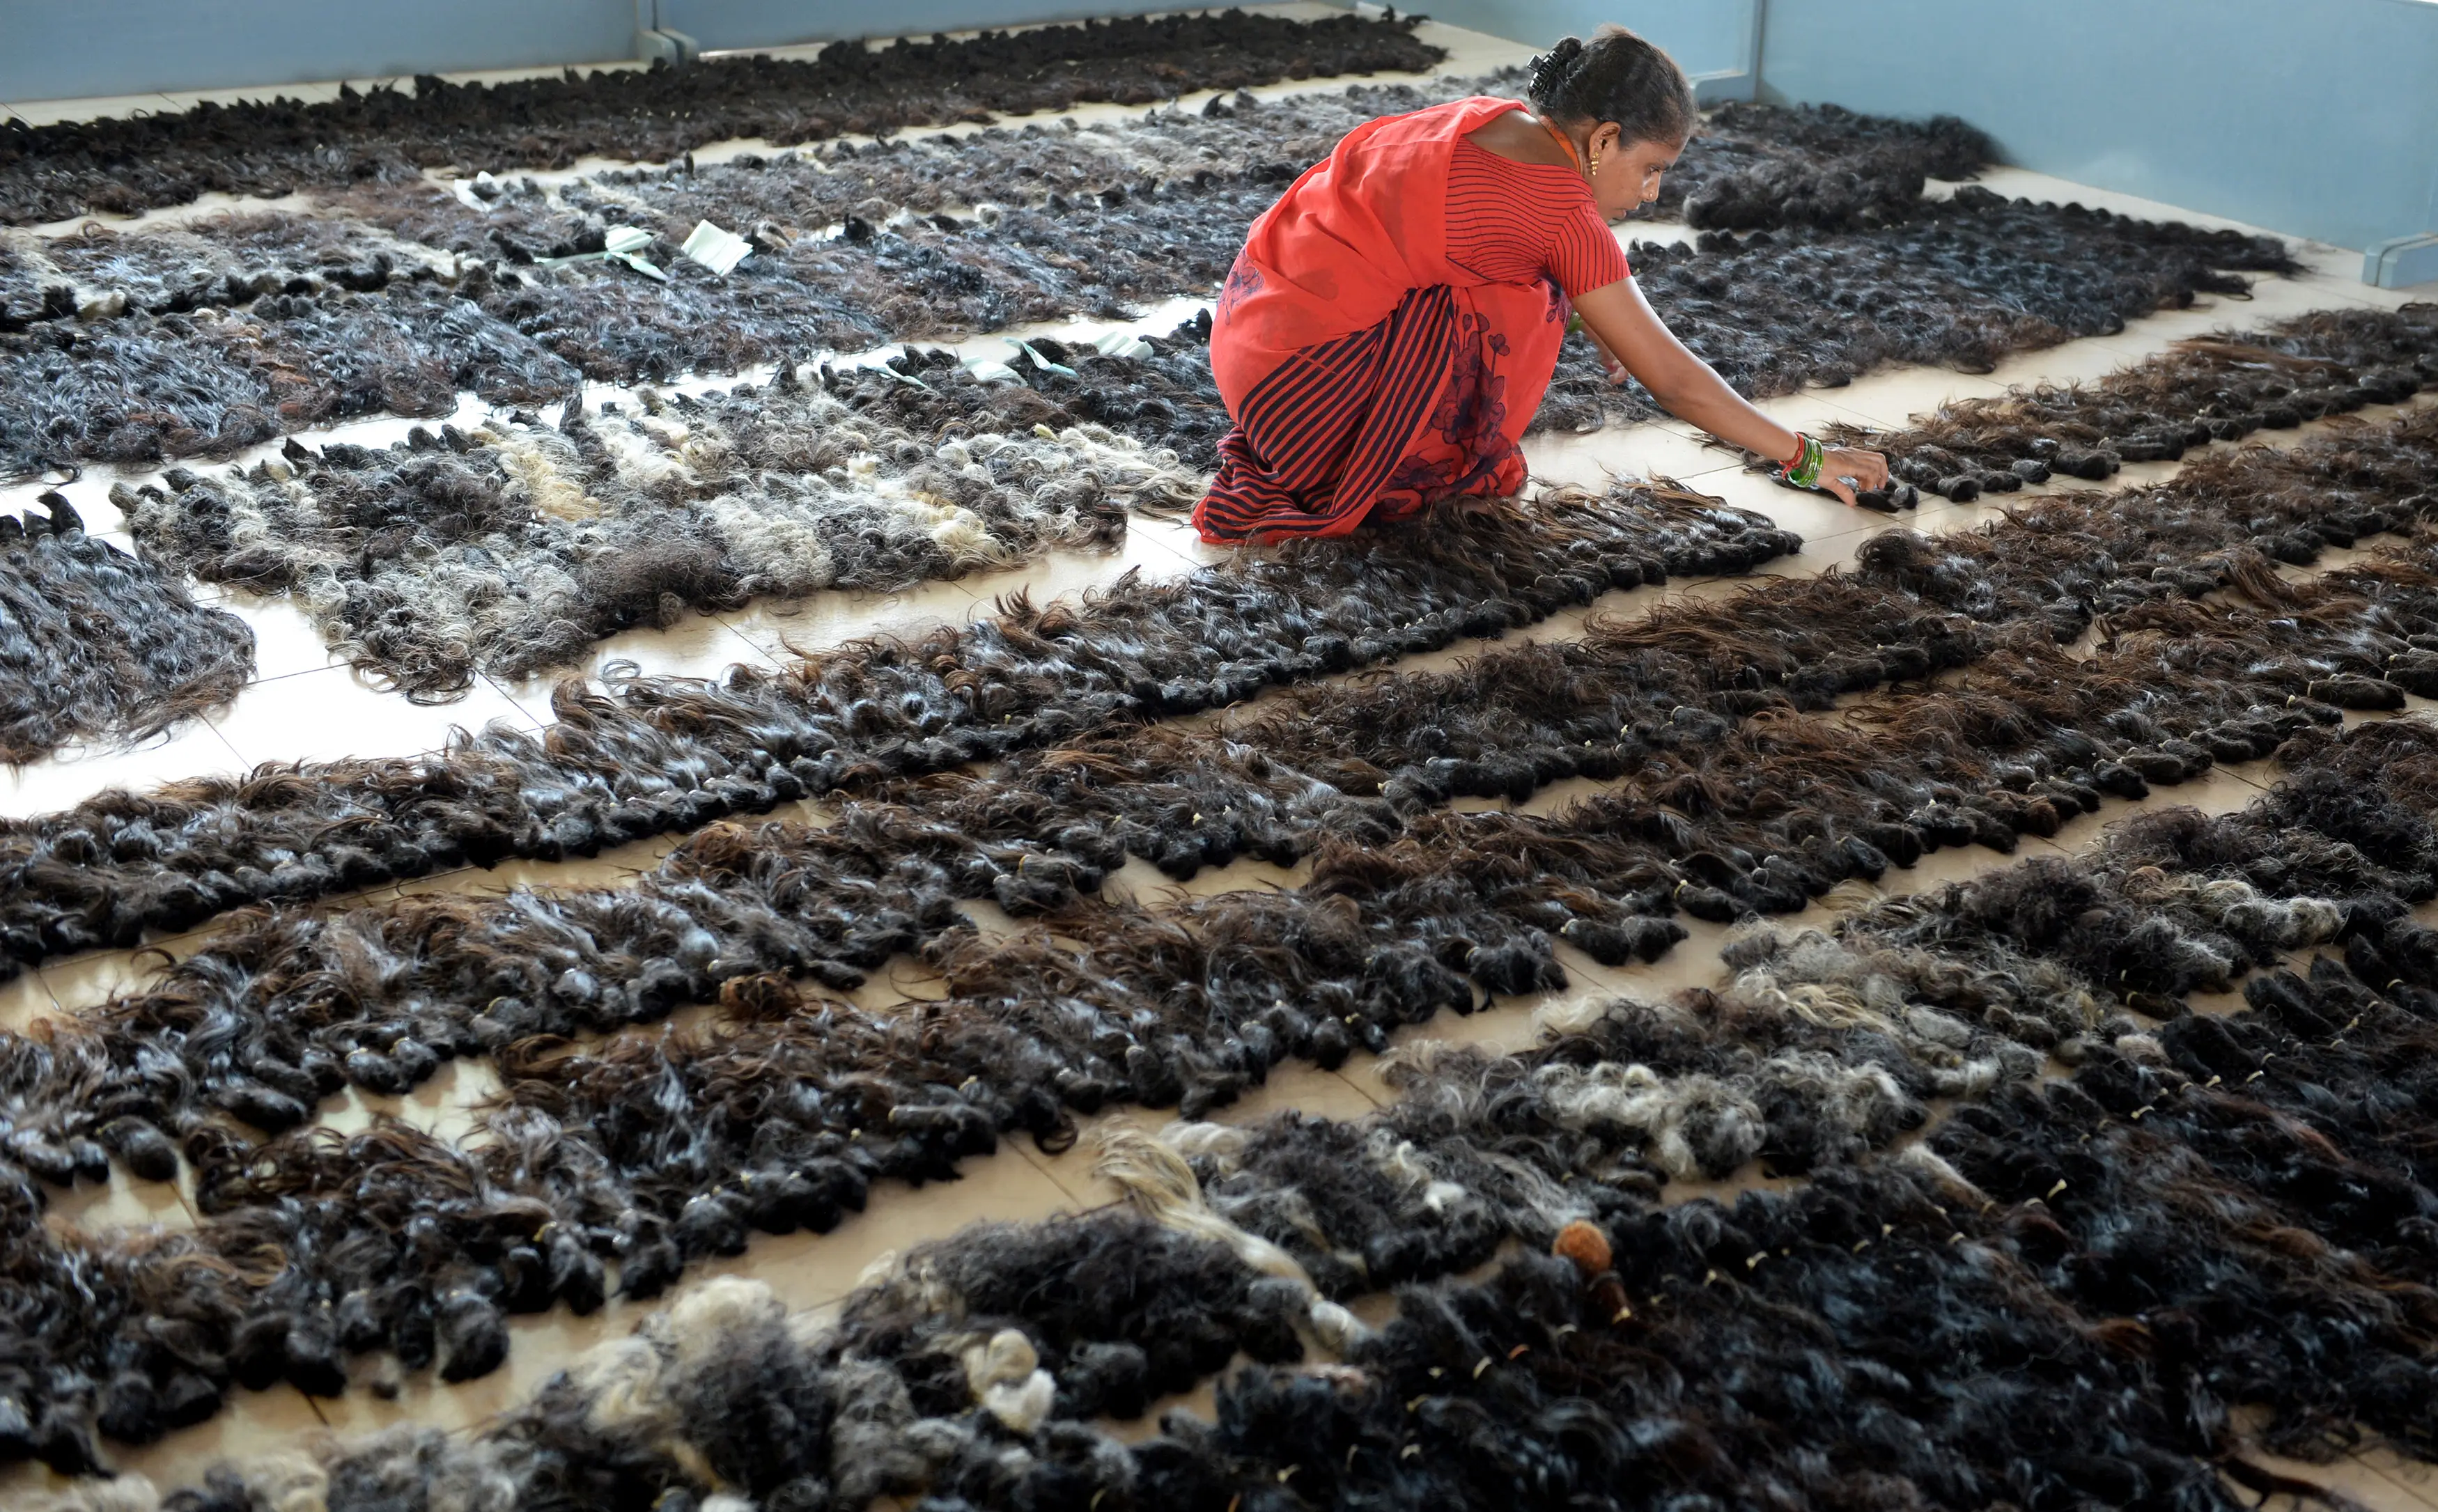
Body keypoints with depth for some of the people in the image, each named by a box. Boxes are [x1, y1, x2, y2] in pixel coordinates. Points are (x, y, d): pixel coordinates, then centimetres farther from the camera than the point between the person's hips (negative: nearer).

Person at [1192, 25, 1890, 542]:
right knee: (1523, 311, -9)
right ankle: (1446, 470, 3)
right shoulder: (1565, 212, -15)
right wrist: (1806, 458, -1)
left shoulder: (1492, 121, 8)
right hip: (1302, 372, -9)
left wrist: (1608, 335, 44)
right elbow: (1675, 380, -10)